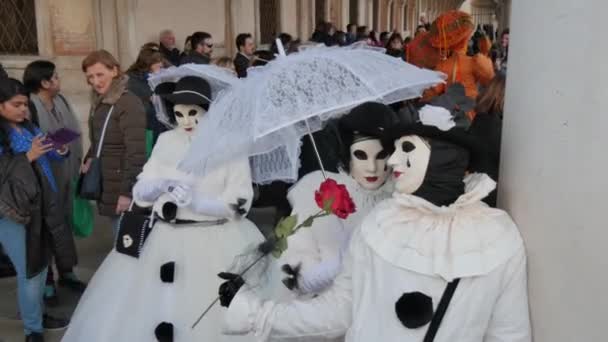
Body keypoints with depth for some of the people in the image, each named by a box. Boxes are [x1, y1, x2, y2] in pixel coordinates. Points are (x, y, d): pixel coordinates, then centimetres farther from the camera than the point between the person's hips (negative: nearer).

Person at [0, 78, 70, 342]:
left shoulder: (29, 127, 8)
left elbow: (44, 160, 15)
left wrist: (60, 152, -4)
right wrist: (27, 156, -23)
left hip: (39, 206, 7)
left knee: (41, 265, 18)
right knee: (29, 271, 1)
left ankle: (38, 314, 35)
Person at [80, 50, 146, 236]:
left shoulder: (129, 104, -16)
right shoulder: (98, 102, 11)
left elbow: (136, 152, -21)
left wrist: (127, 191, -23)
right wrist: (89, 160, 4)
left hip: (122, 188, -8)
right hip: (105, 185, 8)